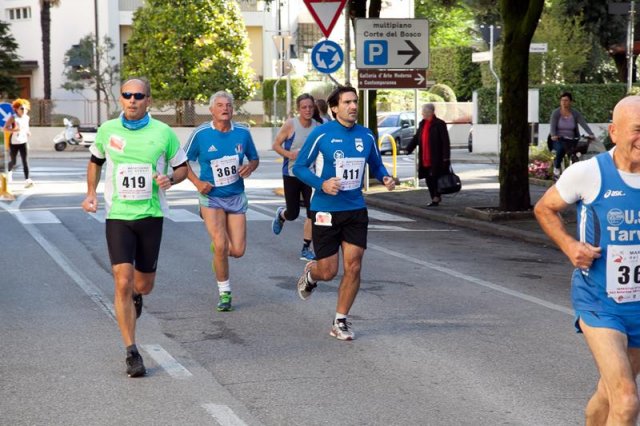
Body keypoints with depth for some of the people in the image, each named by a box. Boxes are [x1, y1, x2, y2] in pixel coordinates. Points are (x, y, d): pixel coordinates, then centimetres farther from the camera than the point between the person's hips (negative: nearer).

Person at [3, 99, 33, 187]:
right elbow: (5, 128, -13)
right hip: (13, 143, -3)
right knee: (13, 161, 9)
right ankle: (9, 171, 45)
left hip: (23, 142, 3)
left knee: (25, 161, -10)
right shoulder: (13, 118, -11)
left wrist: (28, 132, 3)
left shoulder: (27, 118, 4)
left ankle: (27, 180, -17)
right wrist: (13, 130, -29)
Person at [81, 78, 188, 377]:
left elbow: (182, 167, 8)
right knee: (123, 282, -12)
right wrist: (91, 193, 7)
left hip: (151, 215, 0)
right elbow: (95, 161, 19)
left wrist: (170, 179, -14)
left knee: (143, 285, 10)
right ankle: (131, 353, -4)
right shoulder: (107, 130, 1)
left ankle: (135, 297, 50)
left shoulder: (163, 132, -3)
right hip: (117, 216, 0)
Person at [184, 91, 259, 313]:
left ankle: (218, 243, 38)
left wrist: (249, 167, -10)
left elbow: (254, 159, 13)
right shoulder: (201, 134, -8)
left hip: (236, 197, 3)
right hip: (211, 197, -3)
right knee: (221, 247, -14)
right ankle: (224, 294, 6)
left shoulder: (242, 133, -1)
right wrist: (197, 182, -12)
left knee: (237, 251, 0)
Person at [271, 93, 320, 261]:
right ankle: (281, 215, 41)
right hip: (291, 174, -3)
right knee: (292, 214, 3)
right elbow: (276, 145, -4)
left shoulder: (318, 127, 1)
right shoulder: (290, 125, -9)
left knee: (312, 213, -6)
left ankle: (306, 249, 5)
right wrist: (289, 154, -20)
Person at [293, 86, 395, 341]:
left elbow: (376, 165, 18)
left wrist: (385, 178, -5)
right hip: (326, 211, -3)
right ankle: (311, 274, 39)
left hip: (356, 210, 3)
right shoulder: (321, 134, -9)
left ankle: (340, 321, 12)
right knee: (328, 271, 1)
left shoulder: (366, 136, 4)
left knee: (353, 267, -4)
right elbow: (299, 167, -4)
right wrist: (321, 184, -21)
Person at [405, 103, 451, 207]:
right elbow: (416, 138, 20)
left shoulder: (439, 124, -10)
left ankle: (436, 198, 5)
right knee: (428, 179, 9)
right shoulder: (422, 124, 13)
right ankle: (435, 198, 19)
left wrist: (446, 157, -17)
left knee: (434, 178, -4)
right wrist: (408, 149, 10)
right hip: (425, 159, 7)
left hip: (436, 159, -7)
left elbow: (445, 142, -12)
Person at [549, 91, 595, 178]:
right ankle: (556, 168, -12)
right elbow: (553, 126, -13)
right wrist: (553, 135, -34)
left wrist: (591, 134, -24)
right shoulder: (556, 112, -1)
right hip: (558, 140, -2)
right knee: (561, 148, -37)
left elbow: (583, 124, -7)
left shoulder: (575, 113, 4)